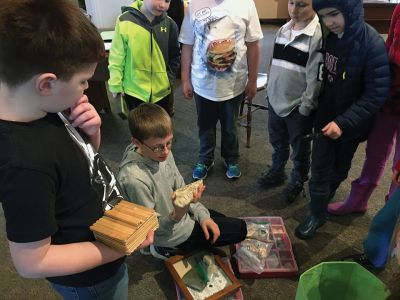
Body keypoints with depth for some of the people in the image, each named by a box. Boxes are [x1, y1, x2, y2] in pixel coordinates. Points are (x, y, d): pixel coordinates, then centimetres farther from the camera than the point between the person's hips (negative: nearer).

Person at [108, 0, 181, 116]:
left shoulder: (169, 24, -4)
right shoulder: (125, 21, -11)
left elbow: (174, 55, 8)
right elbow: (117, 57, -6)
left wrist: (170, 79, 1)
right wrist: (116, 85, -4)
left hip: (162, 91, 2)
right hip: (134, 90, -2)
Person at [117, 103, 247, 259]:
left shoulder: (162, 152, -14)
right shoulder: (134, 179, -37)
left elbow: (180, 188, 0)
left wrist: (203, 215, -8)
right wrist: (177, 215, -43)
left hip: (180, 210, 7)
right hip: (171, 233, -7)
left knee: (220, 220, 30)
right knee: (240, 229, 5)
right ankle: (169, 248, 6)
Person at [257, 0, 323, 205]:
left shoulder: (320, 35, -16)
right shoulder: (283, 30, 5)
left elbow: (316, 77, -16)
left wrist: (306, 107, -15)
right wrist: (270, 91, 13)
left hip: (298, 105, -6)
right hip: (275, 100, 6)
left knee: (300, 149, 14)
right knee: (277, 142, 23)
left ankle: (297, 181, 36)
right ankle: (277, 171, 46)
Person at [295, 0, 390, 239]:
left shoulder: (373, 44, -21)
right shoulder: (332, 37, -4)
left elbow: (377, 94, -22)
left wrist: (344, 122, -28)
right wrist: (319, 109, 9)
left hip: (350, 122, -4)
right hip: (326, 116, 4)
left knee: (339, 168, 16)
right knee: (320, 169, 10)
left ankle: (324, 201, 37)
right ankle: (317, 213, 31)